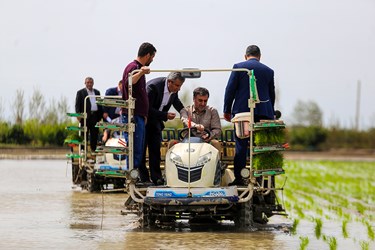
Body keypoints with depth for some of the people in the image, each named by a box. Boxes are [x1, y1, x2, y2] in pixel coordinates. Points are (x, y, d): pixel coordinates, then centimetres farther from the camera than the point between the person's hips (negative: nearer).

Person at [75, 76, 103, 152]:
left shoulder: (97, 92, 18)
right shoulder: (80, 92, 5)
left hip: (95, 116, 4)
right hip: (86, 116, -4)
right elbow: (77, 105, -1)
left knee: (94, 134, 5)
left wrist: (100, 115, 7)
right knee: (84, 135, -3)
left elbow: (100, 104, 17)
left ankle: (93, 150, 10)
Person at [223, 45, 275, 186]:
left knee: (241, 146, 0)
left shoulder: (238, 67, 2)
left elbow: (230, 90, -1)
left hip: (242, 111, -2)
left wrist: (227, 110, 6)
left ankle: (239, 178, -4)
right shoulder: (268, 71, 10)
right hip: (263, 112, 2)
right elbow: (271, 95, 15)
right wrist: (271, 114, 24)